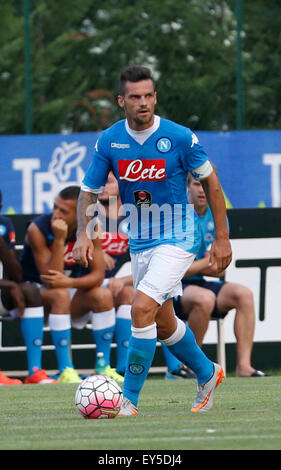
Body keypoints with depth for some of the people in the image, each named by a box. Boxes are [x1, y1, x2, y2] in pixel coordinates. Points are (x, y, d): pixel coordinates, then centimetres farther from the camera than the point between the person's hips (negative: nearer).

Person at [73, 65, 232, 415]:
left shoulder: (179, 137, -15)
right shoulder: (109, 141, -5)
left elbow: (210, 182, -3)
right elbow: (88, 192, 2)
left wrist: (222, 238, -2)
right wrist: (83, 233, -16)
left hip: (177, 238, -5)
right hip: (139, 241, 5)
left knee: (142, 308, -22)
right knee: (163, 322, 15)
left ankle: (129, 400, -15)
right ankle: (207, 375, 41)